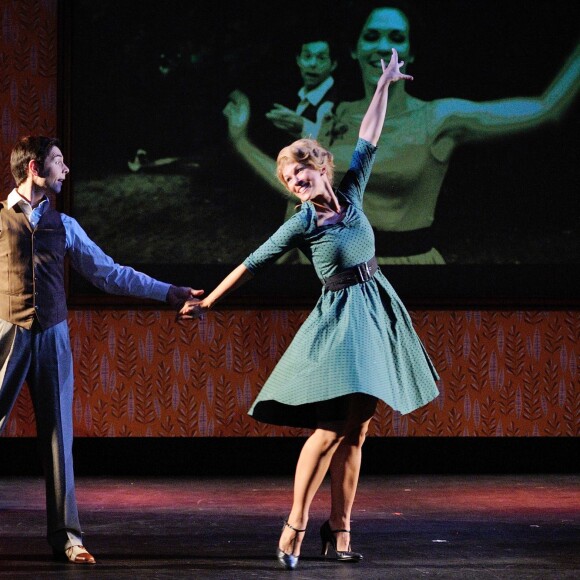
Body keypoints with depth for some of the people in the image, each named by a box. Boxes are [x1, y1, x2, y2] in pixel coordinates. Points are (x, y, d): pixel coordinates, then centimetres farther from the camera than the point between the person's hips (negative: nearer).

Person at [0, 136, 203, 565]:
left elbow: (109, 273, 18)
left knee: (59, 434, 4)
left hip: (52, 336, 4)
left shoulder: (63, 225, 14)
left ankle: (66, 536, 9)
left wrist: (166, 292, 16)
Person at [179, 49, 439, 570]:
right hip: (341, 317, -5)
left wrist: (384, 85, 18)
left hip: (377, 312, 5)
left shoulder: (350, 194, 7)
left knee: (355, 430, 5)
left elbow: (367, 141, 14)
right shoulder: (300, 225, -5)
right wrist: (207, 303, -3)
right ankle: (295, 526, -14)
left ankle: (339, 529, 8)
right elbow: (253, 264, -3)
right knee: (331, 426, -17)